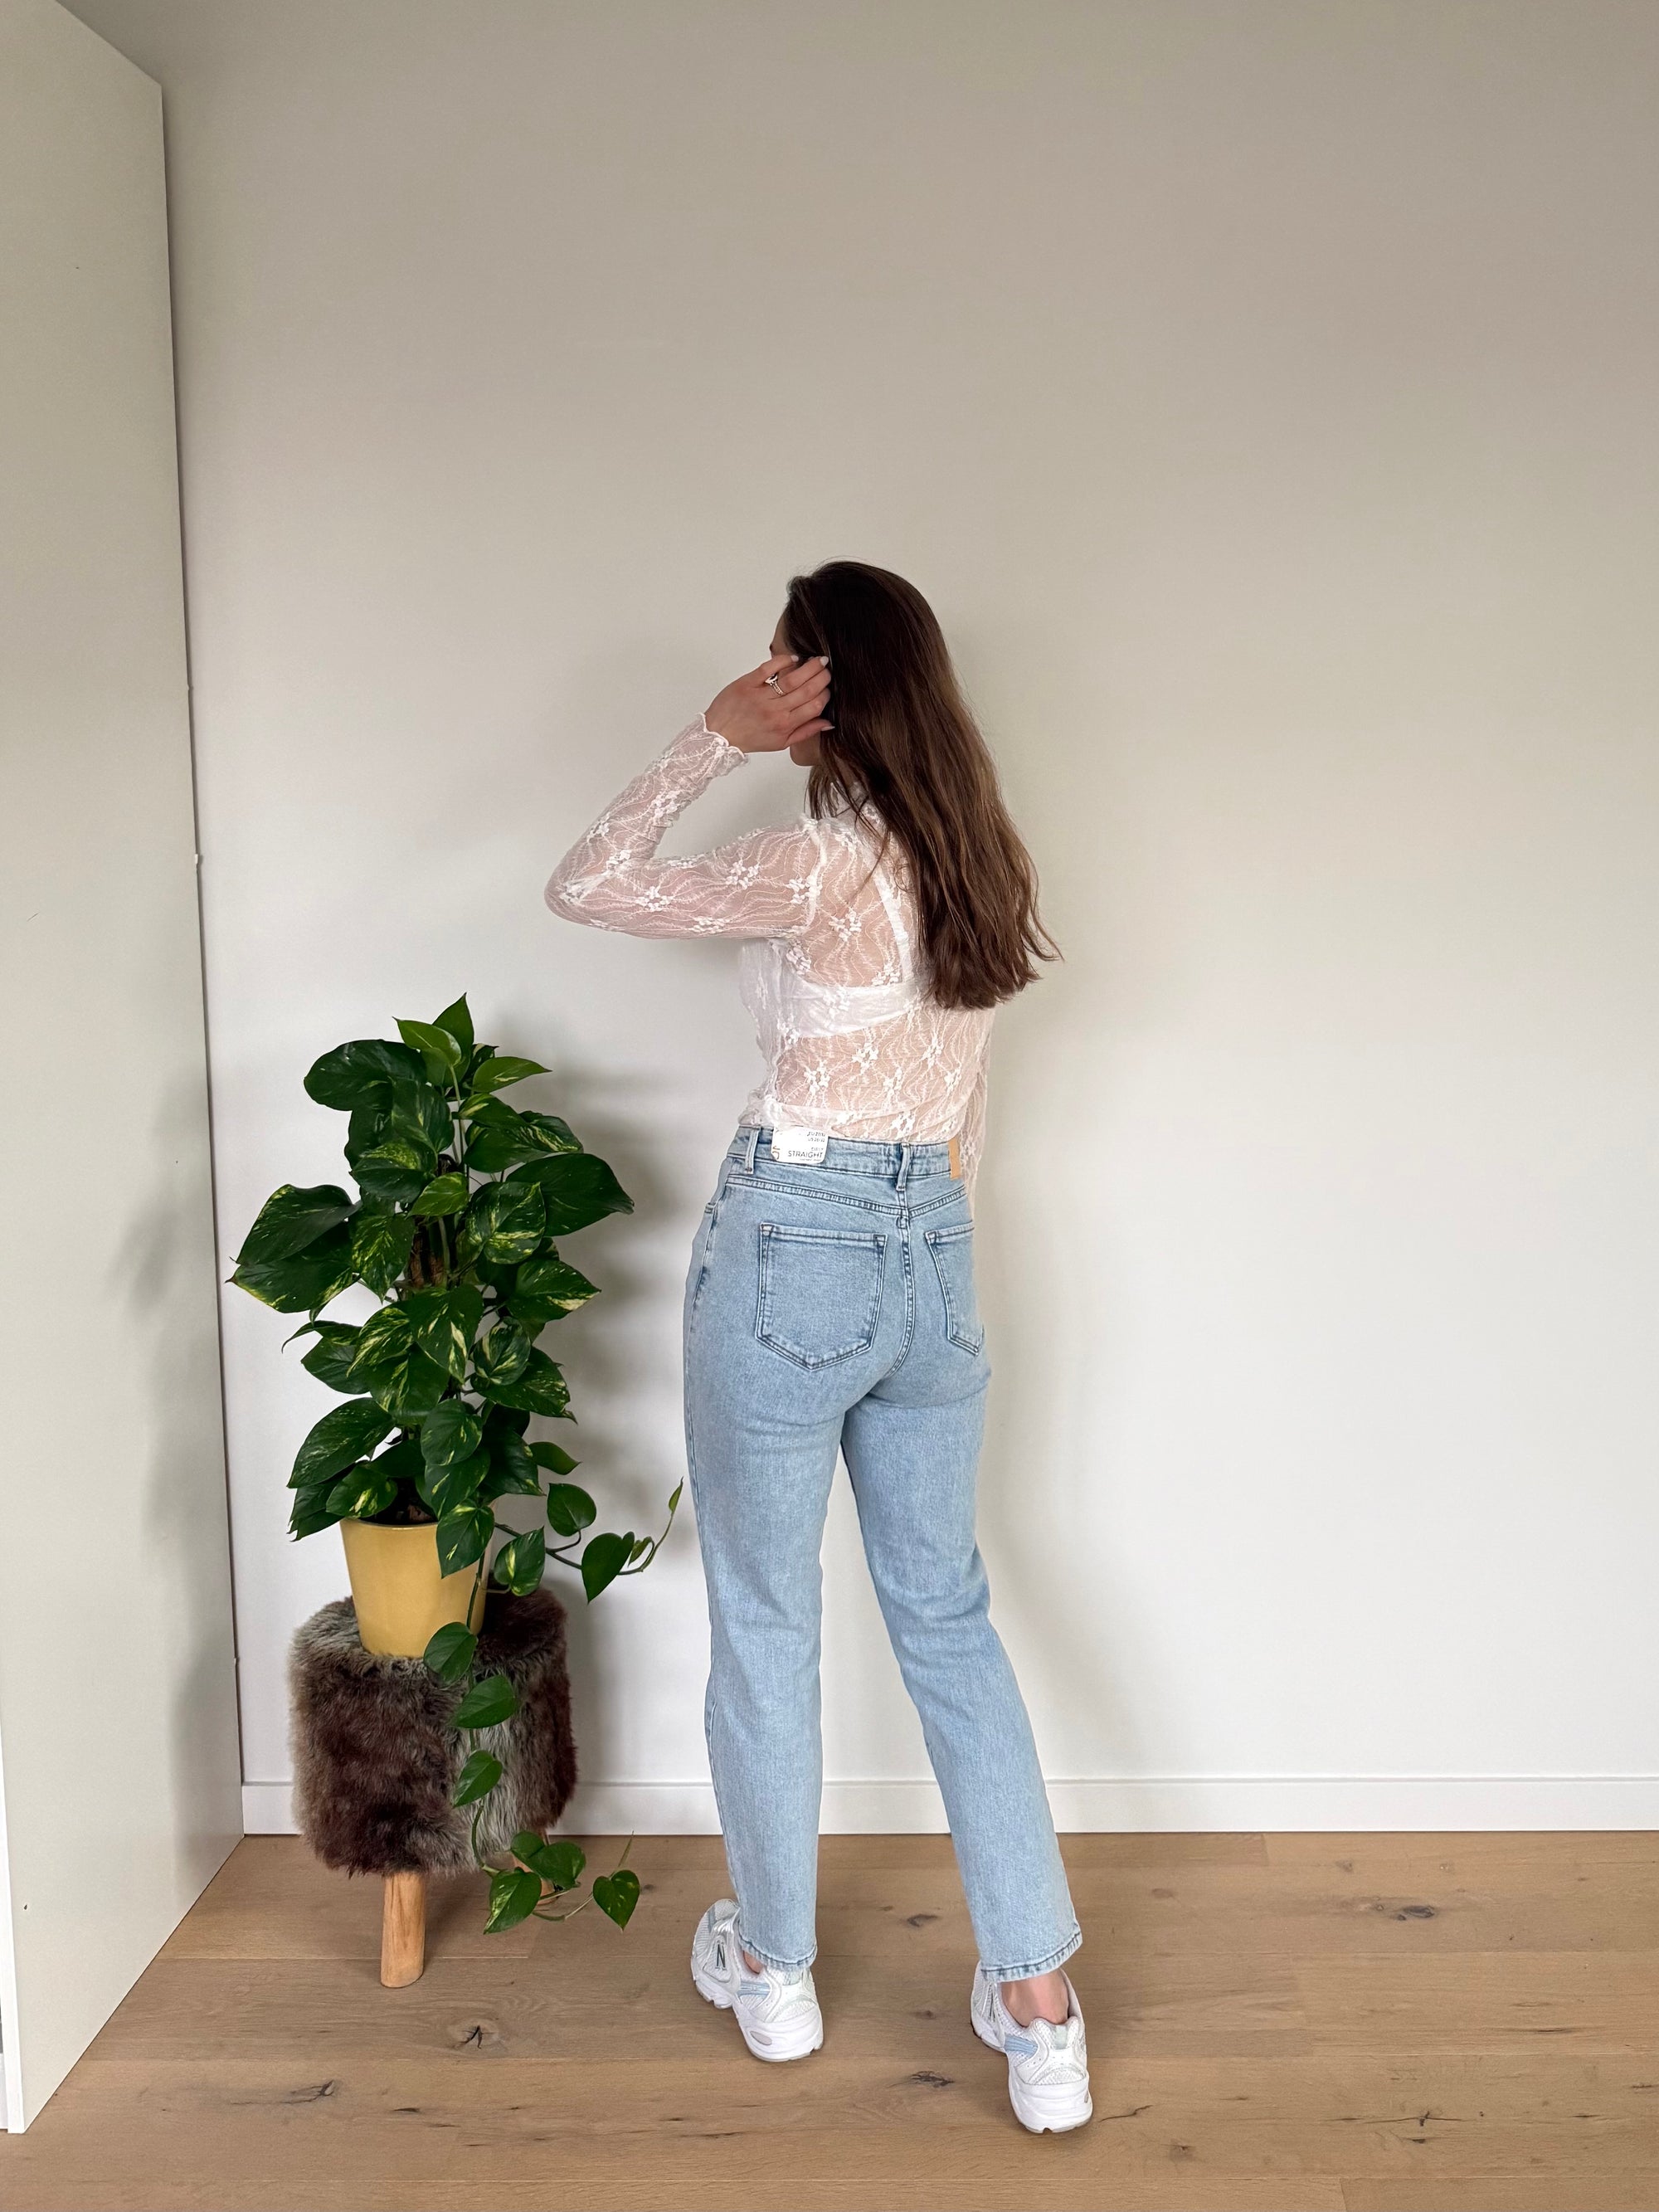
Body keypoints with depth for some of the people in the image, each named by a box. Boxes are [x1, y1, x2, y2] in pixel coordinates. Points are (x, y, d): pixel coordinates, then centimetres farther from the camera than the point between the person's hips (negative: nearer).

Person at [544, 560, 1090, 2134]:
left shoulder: (829, 857, -15)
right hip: (935, 1252, 7)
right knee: (946, 1616, 16)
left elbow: (586, 887, -8)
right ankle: (1037, 2002, 19)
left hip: (792, 1248, -7)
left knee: (764, 1623, 12)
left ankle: (770, 1967, 31)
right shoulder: (972, 856, 8)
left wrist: (715, 738, -8)